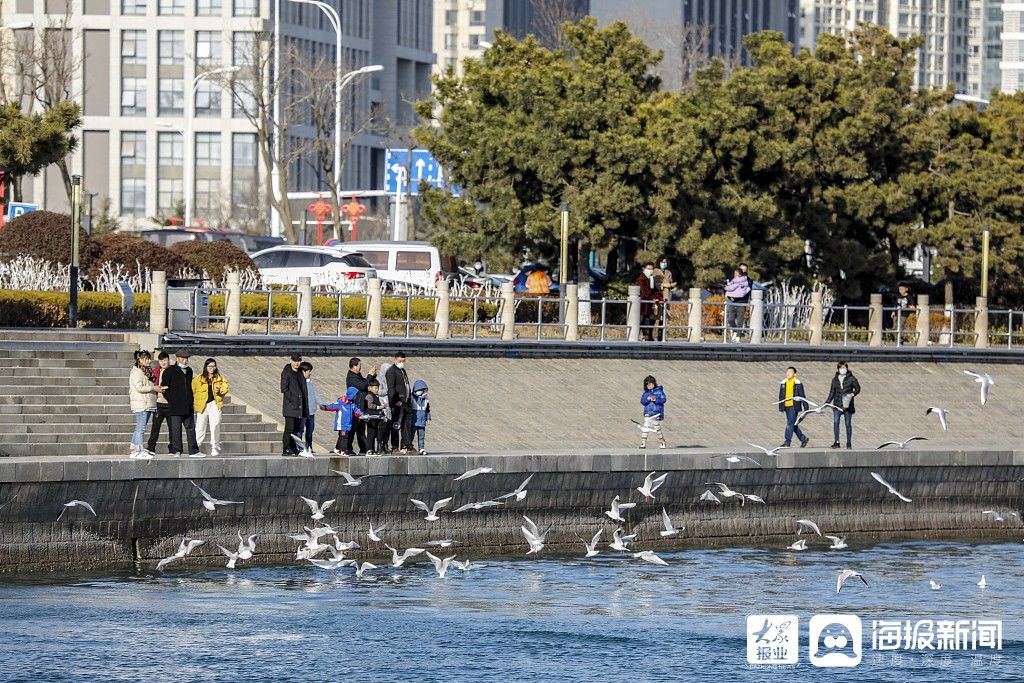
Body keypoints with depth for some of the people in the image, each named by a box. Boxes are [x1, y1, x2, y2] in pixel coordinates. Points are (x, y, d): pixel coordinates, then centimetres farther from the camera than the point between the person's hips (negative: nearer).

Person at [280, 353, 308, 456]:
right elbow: (284, 388, -11)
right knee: (289, 428, -10)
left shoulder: (301, 373, 16)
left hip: (299, 407, 7)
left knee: (296, 429, 9)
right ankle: (286, 449, -10)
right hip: (290, 405, -7)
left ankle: (294, 449, 14)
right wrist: (292, 399, -17)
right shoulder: (286, 372, -5)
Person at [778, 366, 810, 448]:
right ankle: (803, 439, 25)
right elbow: (781, 396, 14)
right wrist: (780, 408, 12)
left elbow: (802, 396, -3)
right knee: (793, 425, 11)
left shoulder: (798, 384, -5)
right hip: (786, 407, 6)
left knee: (790, 423, -11)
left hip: (794, 407, -6)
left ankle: (787, 442, -9)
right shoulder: (783, 383, 9)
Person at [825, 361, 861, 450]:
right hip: (837, 404, 2)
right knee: (835, 421, -11)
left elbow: (858, 388, 4)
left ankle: (849, 442, 13)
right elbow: (832, 393, 15)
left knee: (848, 423, 2)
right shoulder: (835, 380, 10)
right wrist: (826, 404, 9)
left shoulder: (851, 379, 1)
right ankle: (836, 442, -6)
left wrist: (852, 394, -16)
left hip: (847, 404, -2)